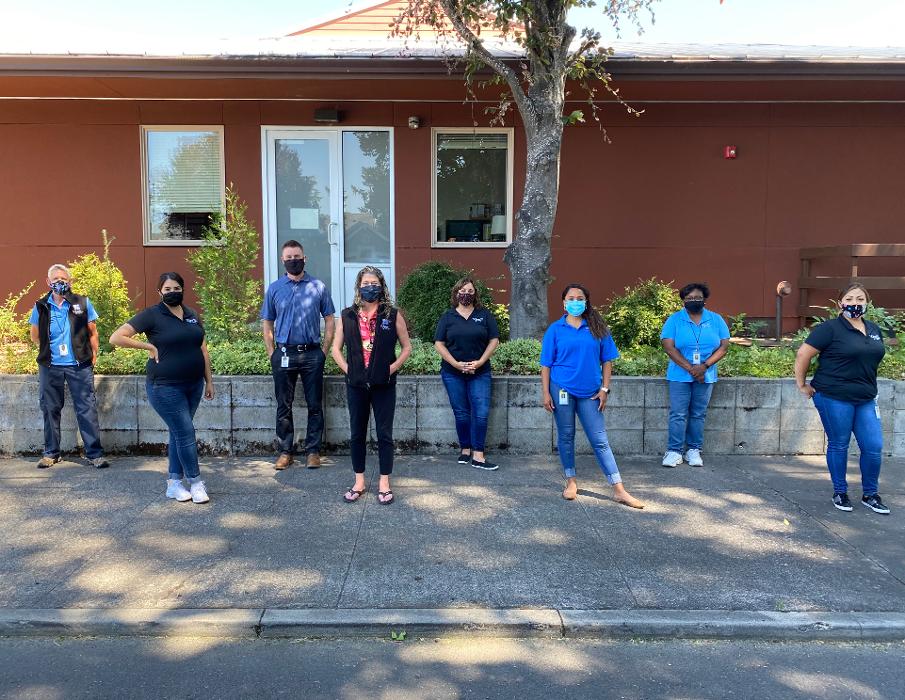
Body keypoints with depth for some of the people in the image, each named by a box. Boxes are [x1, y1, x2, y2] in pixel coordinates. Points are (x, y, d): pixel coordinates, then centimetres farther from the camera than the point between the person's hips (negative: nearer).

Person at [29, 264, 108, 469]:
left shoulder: (83, 303, 1)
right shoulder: (41, 306, 6)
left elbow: (92, 333, 5)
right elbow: (34, 335, 18)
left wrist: (93, 356, 1)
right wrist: (48, 349, 11)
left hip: (79, 366, -2)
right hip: (50, 367, 2)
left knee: (87, 409, -2)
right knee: (50, 409, 10)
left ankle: (95, 453, 2)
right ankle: (51, 453, 22)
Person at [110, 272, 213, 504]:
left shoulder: (192, 315, 11)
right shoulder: (152, 315, -7)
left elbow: (202, 349, 14)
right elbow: (116, 338, -12)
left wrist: (209, 380, 12)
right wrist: (150, 346, -14)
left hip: (193, 384, 6)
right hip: (166, 387, -6)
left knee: (179, 433, 13)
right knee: (186, 433, -6)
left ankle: (173, 483, 22)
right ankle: (196, 483, 7)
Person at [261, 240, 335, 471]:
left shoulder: (318, 287, 3)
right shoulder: (274, 289, 6)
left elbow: (329, 320, 6)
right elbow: (267, 324, 10)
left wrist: (324, 350, -1)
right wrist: (272, 354, 2)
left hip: (312, 354, -1)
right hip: (284, 354, 1)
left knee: (315, 405, 4)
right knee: (284, 406, 7)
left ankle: (313, 451, 14)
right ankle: (286, 451, 18)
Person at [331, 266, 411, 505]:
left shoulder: (393, 315, -1)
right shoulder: (348, 316, 5)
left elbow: (406, 347, 4)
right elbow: (336, 348, 9)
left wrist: (392, 368, -7)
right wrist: (347, 369, -3)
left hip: (383, 384, -2)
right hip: (356, 384, 2)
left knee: (384, 433, 3)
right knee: (357, 433, 10)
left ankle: (384, 482, 14)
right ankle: (359, 481, 22)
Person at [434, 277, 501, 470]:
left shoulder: (484, 315, 5)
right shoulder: (447, 317, 5)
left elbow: (494, 340, 3)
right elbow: (439, 344, 0)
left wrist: (480, 362, -9)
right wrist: (457, 364, -10)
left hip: (479, 373, 0)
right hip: (453, 373, 0)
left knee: (481, 413, -7)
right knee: (461, 414, 7)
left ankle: (478, 456, -3)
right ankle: (465, 449, 21)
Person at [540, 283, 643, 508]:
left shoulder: (597, 328, 4)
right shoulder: (555, 329, 1)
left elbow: (607, 360, 6)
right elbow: (546, 364, 1)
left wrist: (604, 389, -1)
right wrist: (545, 393, -5)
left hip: (590, 392, 1)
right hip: (562, 390, 0)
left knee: (600, 440, 1)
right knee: (566, 436, 8)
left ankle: (619, 490, 3)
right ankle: (571, 482, 24)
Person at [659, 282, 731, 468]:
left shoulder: (716, 320, 5)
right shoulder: (674, 320, -1)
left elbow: (724, 346, 0)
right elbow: (669, 347, -9)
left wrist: (704, 366, -13)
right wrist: (690, 368, -15)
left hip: (706, 376, 2)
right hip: (680, 375, -2)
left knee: (698, 414, 7)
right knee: (678, 414, -4)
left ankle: (694, 450, 15)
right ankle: (674, 451, 1)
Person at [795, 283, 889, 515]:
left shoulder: (874, 330, 10)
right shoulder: (830, 328, -10)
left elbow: (869, 360, 22)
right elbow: (803, 355, -11)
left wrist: (869, 387, 17)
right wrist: (802, 385, -6)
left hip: (865, 399, 6)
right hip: (835, 398, -6)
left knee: (874, 447, 5)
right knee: (838, 445, 6)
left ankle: (870, 495, 23)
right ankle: (840, 493, 22)